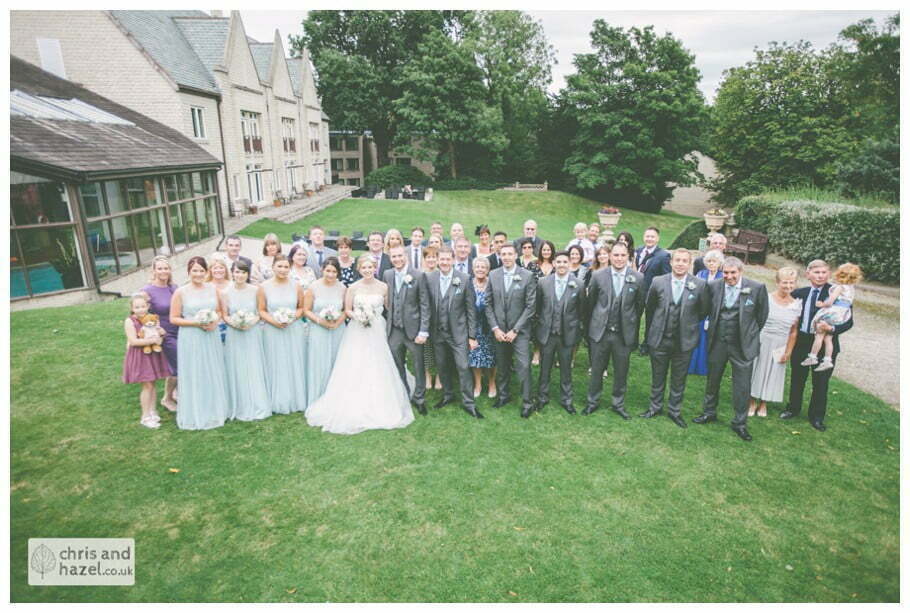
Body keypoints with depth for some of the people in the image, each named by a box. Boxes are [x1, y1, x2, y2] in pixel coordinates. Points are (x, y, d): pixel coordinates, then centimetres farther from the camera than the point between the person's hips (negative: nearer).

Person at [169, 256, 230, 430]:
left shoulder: (213, 289, 4)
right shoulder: (181, 292, -6)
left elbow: (219, 311, 14)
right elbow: (174, 318, -4)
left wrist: (215, 322, -7)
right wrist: (196, 323, -16)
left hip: (211, 337, 4)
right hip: (190, 339, -3)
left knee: (214, 376, 10)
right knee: (194, 378, 4)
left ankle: (215, 412, 26)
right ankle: (195, 416, 18)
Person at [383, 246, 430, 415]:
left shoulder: (418, 276, -8)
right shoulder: (387, 275, 4)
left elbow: (425, 305, -8)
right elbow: (386, 301, 11)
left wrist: (423, 331, -12)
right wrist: (387, 322, 1)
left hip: (413, 329, -3)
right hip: (394, 330, 4)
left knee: (418, 367, 7)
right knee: (397, 367, 13)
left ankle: (419, 399, 25)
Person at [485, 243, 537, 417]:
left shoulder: (527, 276, -6)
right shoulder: (493, 275, 3)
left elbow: (530, 306, -7)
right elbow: (488, 304, 5)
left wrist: (515, 330, -11)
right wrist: (495, 328, -4)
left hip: (520, 330, -3)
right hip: (499, 329, 3)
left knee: (524, 366, -6)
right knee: (502, 366, 11)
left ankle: (527, 402, 7)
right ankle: (502, 396, 29)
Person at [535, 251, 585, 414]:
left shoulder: (578, 285, -6)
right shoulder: (543, 283, -3)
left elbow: (581, 310, 3)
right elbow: (537, 307, 6)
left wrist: (578, 330, 5)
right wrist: (539, 322, 6)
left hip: (567, 334, -1)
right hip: (547, 333, 1)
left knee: (566, 369, 12)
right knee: (544, 368, 12)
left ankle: (566, 399, 28)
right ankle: (542, 398, 29)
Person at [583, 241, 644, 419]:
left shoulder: (638, 278, -5)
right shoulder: (598, 276, -5)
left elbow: (640, 305, 4)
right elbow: (590, 303, 3)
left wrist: (632, 326, 9)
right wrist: (590, 326, 7)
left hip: (624, 333, 0)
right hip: (600, 331, 0)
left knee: (621, 371, 12)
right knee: (596, 370, 12)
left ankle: (619, 404, 30)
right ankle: (592, 402, 29)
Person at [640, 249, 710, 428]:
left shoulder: (700, 285, -10)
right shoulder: (658, 282, -7)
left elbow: (704, 311, 3)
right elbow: (649, 306, 8)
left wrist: (689, 324, 7)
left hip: (685, 340, 0)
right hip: (660, 339, 1)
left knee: (679, 379, 13)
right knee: (657, 376, 15)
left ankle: (674, 411, 30)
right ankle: (655, 407, 33)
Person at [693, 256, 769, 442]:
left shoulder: (757, 288, -10)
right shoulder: (713, 286, -5)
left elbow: (762, 316, 0)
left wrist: (749, 335, 5)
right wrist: (713, 327, 9)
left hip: (742, 345, -2)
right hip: (717, 343, 2)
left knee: (742, 384, 4)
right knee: (713, 379, 16)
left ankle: (739, 422, 21)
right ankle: (709, 412, 36)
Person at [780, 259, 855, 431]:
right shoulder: (799, 293, -1)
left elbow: (848, 322, -9)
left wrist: (832, 328, -26)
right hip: (801, 341, 3)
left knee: (820, 382, 10)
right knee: (797, 378, 16)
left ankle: (817, 417, 28)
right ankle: (793, 409, 35)